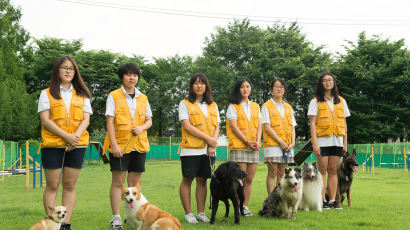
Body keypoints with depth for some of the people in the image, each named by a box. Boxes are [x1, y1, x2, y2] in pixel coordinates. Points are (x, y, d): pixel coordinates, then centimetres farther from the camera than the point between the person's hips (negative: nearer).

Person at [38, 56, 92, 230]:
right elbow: (45, 119, -5)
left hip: (76, 145, 2)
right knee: (52, 185, -2)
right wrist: (66, 136, -16)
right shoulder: (47, 94, 5)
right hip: (52, 144, -2)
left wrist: (75, 136, -15)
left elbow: (86, 120, 4)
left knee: (70, 185, 3)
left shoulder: (82, 95, 13)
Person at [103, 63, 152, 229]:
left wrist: (142, 127, -7)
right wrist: (114, 144, -13)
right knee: (118, 181, -3)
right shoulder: (114, 96, 1)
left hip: (139, 145, 4)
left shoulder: (143, 98, 13)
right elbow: (110, 122, -5)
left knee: (135, 182, 7)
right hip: (120, 145, -4)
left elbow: (149, 120, 16)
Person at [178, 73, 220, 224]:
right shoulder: (185, 104, 1)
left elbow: (217, 126, 10)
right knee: (187, 179, -2)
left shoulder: (213, 105, 15)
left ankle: (200, 213, 13)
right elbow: (187, 126, -10)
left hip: (208, 150, 4)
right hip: (190, 149, -4)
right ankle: (188, 213, 5)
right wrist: (207, 138, -14)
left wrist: (213, 143, -8)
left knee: (202, 180, 7)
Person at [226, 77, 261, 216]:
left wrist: (257, 141, -4)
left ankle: (245, 206, 10)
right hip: (239, 147, -5)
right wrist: (247, 142, -12)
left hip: (253, 148, 5)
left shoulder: (255, 106, 17)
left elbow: (259, 126, 13)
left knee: (249, 179, 4)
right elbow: (234, 127, -6)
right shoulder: (233, 106, 2)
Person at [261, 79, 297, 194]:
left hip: (287, 145, 4)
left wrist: (292, 142, -3)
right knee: (272, 173, -5)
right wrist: (280, 141, -14)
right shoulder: (267, 106, 2)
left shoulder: (288, 107, 17)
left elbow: (292, 127, 13)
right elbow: (267, 127, -7)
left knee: (282, 173, 5)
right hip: (272, 144, -4)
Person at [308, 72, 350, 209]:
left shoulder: (341, 101, 14)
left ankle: (332, 200, 5)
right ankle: (322, 201, -2)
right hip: (322, 140, -3)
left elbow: (344, 124, 14)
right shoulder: (316, 101, 3)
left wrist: (345, 143, 8)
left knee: (333, 170, 3)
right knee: (322, 170, -4)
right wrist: (315, 143, -12)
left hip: (337, 141, 3)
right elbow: (312, 123, -3)